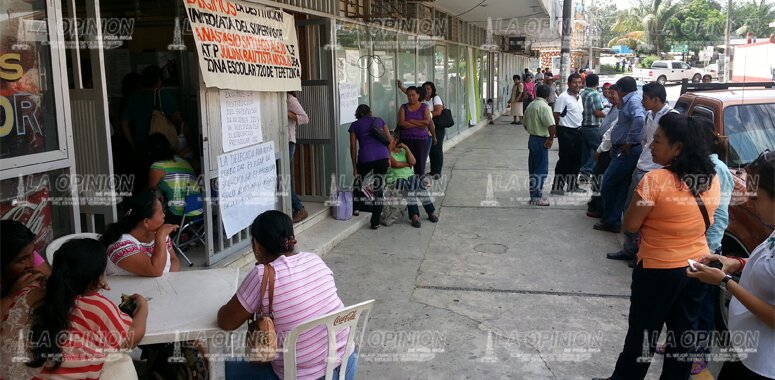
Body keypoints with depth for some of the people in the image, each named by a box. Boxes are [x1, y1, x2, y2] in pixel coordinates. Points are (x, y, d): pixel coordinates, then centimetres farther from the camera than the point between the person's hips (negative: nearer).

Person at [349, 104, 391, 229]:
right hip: (382, 156, 1)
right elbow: (389, 140, 12)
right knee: (379, 187, 9)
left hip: (365, 158, -1)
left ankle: (356, 208, 39)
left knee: (359, 179, 28)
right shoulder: (379, 121, 20)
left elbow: (353, 147, 8)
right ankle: (375, 221, 8)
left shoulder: (354, 125, 15)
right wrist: (390, 157, 16)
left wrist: (354, 168, 10)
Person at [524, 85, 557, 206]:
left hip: (532, 139, 9)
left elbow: (526, 125, 20)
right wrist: (551, 138, -15)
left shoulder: (530, 106, 11)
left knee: (533, 169, 15)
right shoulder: (544, 106, -17)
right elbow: (551, 125, -28)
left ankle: (534, 195, 23)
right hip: (541, 141, -9)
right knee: (541, 170, -3)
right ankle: (537, 198, -1)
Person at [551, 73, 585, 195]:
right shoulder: (563, 97, -13)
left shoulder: (579, 97, 13)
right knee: (565, 159, -5)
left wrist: (579, 126, 14)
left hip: (577, 131, 8)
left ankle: (572, 185, 25)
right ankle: (557, 186, 2)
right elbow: (556, 115, -15)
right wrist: (558, 130, -11)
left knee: (576, 159, 13)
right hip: (566, 131, -8)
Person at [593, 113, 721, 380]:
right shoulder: (712, 179, -3)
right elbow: (705, 221, 11)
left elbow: (630, 225, -15)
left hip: (659, 270, -6)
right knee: (684, 332, 19)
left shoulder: (655, 180, -24)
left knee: (643, 333, 10)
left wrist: (641, 201, 0)